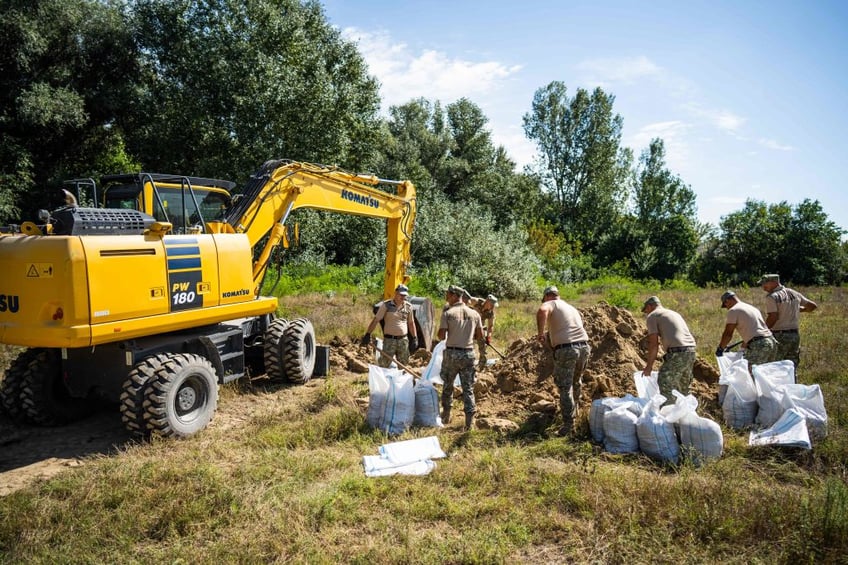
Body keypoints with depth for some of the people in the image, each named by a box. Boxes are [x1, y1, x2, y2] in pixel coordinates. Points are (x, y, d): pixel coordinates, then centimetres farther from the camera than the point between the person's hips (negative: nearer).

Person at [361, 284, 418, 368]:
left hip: (404, 340, 4)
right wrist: (368, 334, -14)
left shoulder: (408, 306, 6)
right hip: (389, 340, -3)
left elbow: (411, 323, 15)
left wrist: (414, 338, 12)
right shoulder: (386, 305, -5)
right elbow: (375, 320, -7)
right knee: (384, 364, -6)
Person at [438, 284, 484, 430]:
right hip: (468, 353, 2)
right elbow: (480, 335, 8)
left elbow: (441, 337, -11)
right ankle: (469, 420, 2)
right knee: (468, 388, 6)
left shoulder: (448, 313, -9)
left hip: (452, 353, -2)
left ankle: (446, 415, 27)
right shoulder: (474, 314, 3)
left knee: (448, 385, 17)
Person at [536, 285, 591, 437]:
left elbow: (542, 311, -21)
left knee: (565, 387, 1)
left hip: (565, 349, -7)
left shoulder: (551, 304, 3)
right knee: (576, 382, 26)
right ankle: (575, 410, 45)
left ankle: (568, 425, 1)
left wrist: (540, 333, -14)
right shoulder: (572, 307, 25)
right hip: (584, 346, 7)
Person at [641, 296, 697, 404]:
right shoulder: (673, 313, 28)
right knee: (684, 387, 19)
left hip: (677, 352, -8)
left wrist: (649, 366, 3)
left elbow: (653, 344, -4)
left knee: (665, 383, -1)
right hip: (691, 350, 9)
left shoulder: (652, 316, 3)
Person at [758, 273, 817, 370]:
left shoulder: (772, 297, -12)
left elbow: (773, 317, -20)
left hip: (779, 336, -7)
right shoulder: (794, 293, 9)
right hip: (795, 335, 7)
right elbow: (813, 306, 17)